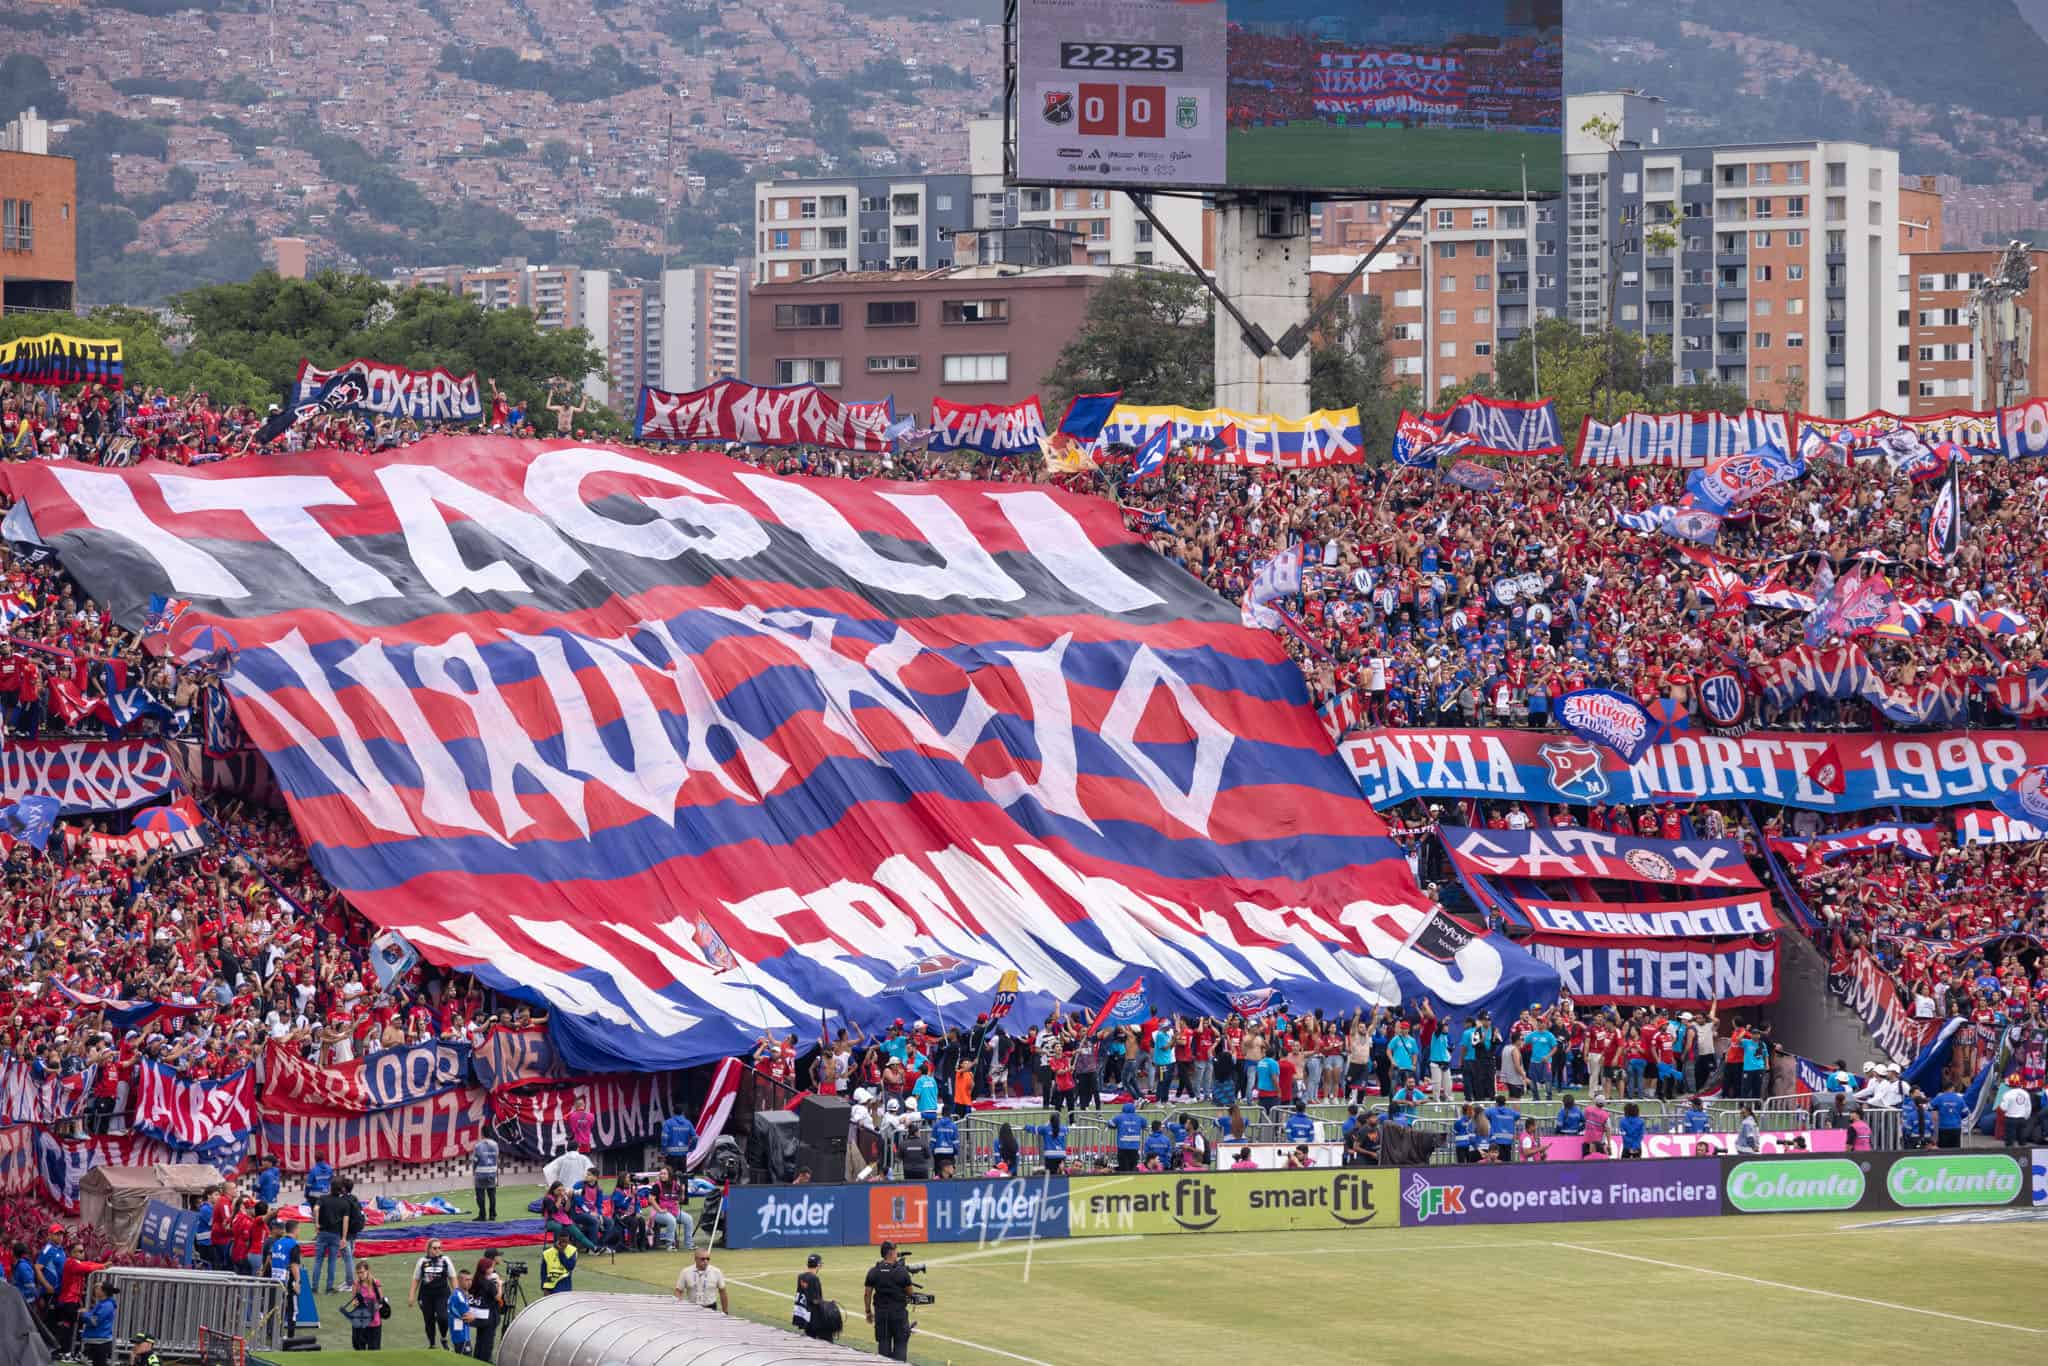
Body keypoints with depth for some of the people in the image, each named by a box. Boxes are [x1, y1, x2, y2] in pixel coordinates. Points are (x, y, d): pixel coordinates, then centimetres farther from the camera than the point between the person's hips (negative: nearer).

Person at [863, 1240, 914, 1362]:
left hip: (880, 1312, 3)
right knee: (900, 1343, 3)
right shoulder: (902, 1271, -10)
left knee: (883, 1343, 10)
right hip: (899, 1311, -3)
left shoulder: (873, 1272, -2)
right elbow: (909, 1293, -1)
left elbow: (867, 1294, 1)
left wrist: (868, 1312, 10)